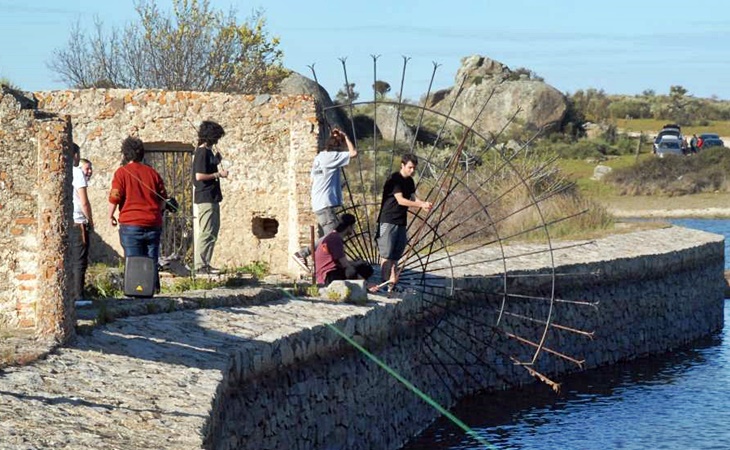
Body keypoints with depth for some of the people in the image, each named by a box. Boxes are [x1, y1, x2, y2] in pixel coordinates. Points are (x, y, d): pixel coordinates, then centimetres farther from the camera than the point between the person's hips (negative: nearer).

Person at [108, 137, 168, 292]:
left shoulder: (122, 172, -5)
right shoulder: (152, 173, 10)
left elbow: (114, 198, -9)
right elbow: (163, 199, 13)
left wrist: (111, 216, 6)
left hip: (130, 223, -4)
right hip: (153, 224, 4)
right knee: (152, 263, 9)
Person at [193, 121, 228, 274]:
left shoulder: (208, 151, 16)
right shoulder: (202, 152, -14)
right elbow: (199, 176, -21)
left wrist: (217, 161, 12)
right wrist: (218, 174, -13)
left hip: (211, 198, 11)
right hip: (205, 198, -11)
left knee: (212, 232, 14)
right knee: (206, 232, -9)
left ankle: (205, 264, 18)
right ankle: (200, 265, -8)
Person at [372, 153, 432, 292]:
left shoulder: (409, 181, 12)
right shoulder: (394, 179, -15)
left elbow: (413, 197, 11)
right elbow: (400, 200, -21)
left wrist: (423, 204, -10)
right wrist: (421, 204, -25)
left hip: (401, 221, 8)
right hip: (388, 220, -8)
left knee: (396, 253, 9)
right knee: (386, 254, -7)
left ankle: (392, 279, 13)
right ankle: (384, 281, -8)